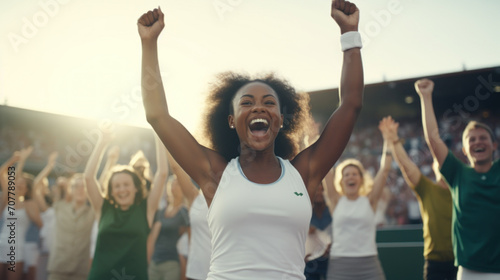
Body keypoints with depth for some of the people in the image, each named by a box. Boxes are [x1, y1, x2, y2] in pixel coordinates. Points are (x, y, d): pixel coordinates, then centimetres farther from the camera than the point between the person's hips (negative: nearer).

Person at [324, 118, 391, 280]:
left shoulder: (369, 201, 6)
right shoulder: (336, 201, 7)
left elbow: (384, 170, 2)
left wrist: (388, 140, 0)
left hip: (369, 266, 0)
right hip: (339, 266, 0)